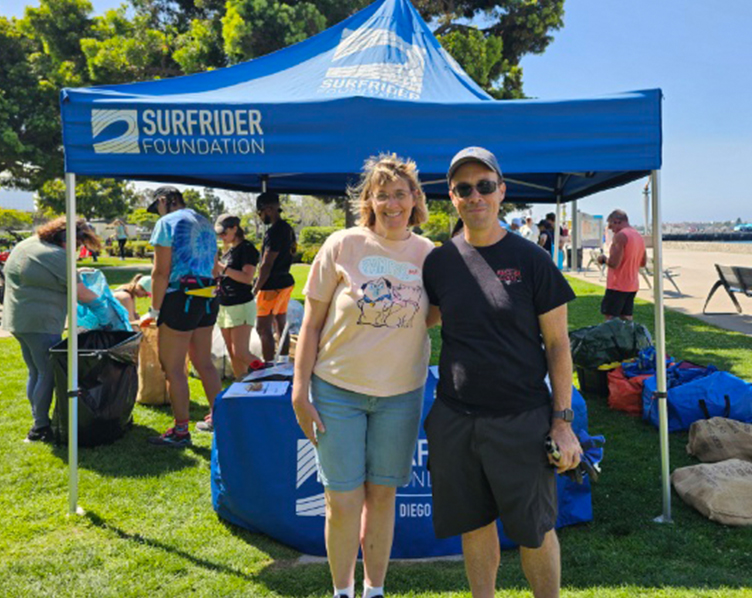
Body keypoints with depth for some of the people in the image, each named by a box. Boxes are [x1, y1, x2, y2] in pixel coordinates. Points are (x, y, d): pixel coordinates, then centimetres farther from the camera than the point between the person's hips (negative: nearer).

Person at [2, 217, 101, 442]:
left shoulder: (24, 245, 13)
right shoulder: (56, 256, -17)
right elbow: (81, 293, -14)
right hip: (40, 322, -10)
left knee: (35, 373, 17)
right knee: (48, 373, -2)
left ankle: (39, 422, 25)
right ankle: (41, 427, 3)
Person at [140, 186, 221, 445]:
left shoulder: (167, 223, -6)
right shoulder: (205, 223, 18)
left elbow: (161, 272, -12)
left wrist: (154, 311, -7)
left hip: (180, 298, -8)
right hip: (208, 298, 8)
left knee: (173, 368, 0)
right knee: (204, 362, 18)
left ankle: (181, 431, 6)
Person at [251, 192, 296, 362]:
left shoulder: (274, 231, -19)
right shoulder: (287, 228, 11)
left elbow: (267, 264, -20)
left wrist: (255, 289, -13)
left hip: (272, 285, -10)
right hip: (285, 281, 10)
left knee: (263, 328, -5)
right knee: (281, 326, 15)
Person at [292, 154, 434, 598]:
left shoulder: (430, 255, 0)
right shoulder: (342, 246, -6)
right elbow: (312, 322, -4)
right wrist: (300, 389, -6)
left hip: (401, 393, 2)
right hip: (337, 390, -2)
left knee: (382, 496, 14)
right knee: (343, 502, 4)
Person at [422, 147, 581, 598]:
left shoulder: (531, 260, -5)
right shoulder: (440, 262, 4)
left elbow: (557, 343, -2)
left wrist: (563, 420, -6)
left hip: (521, 420, -3)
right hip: (454, 419, 3)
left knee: (534, 531, 9)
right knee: (475, 525, 15)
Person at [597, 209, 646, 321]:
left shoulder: (620, 236, -15)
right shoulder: (640, 237, 12)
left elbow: (614, 263, -22)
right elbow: (643, 263, 20)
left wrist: (603, 259, -4)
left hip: (617, 286, -8)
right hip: (633, 285, 8)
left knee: (610, 318, -4)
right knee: (626, 319, 11)